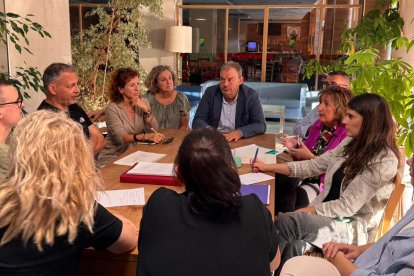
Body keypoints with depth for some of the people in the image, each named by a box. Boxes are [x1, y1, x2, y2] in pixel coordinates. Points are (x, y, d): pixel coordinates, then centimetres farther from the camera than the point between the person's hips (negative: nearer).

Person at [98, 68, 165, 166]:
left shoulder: (143, 102, 3)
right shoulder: (112, 108, -11)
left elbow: (154, 131, -4)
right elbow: (121, 137, -22)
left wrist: (146, 109, -17)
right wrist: (146, 136, -37)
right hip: (113, 158, -4)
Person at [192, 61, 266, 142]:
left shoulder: (251, 96, -4)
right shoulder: (211, 92, -1)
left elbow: (261, 125, -8)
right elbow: (197, 121, -2)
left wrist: (240, 132, -25)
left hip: (239, 142, 0)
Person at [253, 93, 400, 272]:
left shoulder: (384, 161, -18)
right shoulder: (351, 143, 5)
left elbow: (347, 206, -18)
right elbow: (314, 166, 9)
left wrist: (307, 210, -14)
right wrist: (268, 167, 5)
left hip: (353, 227, -5)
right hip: (326, 216, 5)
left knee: (282, 222, -24)